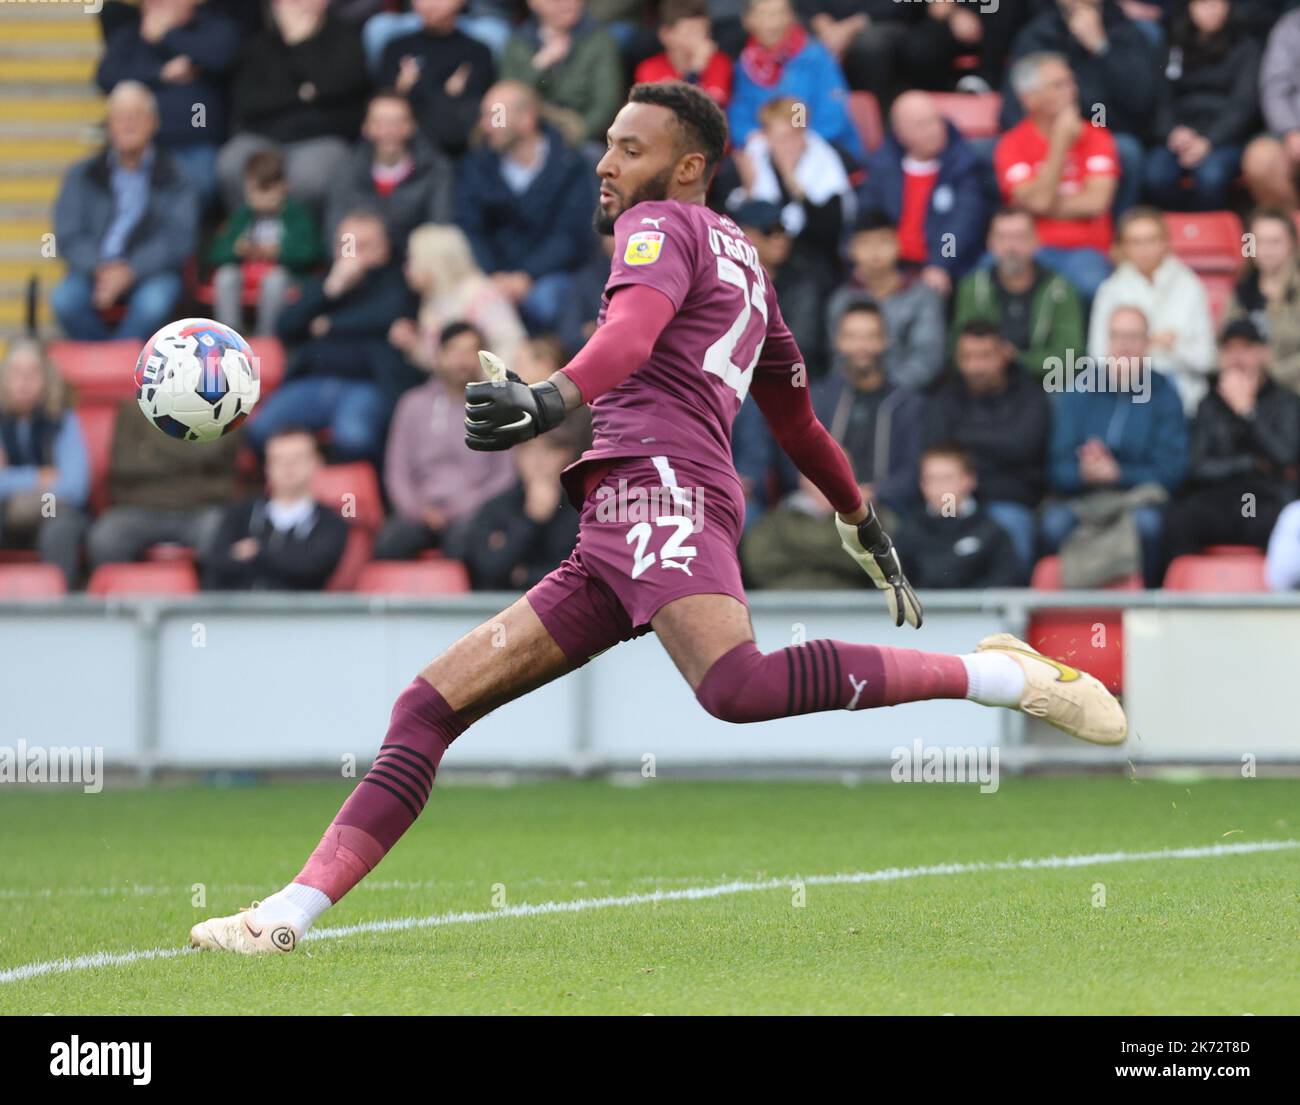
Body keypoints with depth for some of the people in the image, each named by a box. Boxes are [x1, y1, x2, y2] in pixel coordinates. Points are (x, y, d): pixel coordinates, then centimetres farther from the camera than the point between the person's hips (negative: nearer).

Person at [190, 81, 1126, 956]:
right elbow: (798, 420, 40)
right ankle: (293, 910, -2)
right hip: (613, 545, 10)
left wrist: (551, 401, -35)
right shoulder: (743, 262, 33)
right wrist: (865, 525, 49)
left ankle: (1001, 675, -26)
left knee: (737, 685, -36)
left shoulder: (664, 226, 6)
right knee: (432, 703, 5)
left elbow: (632, 335, -17)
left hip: (659, 481, -10)